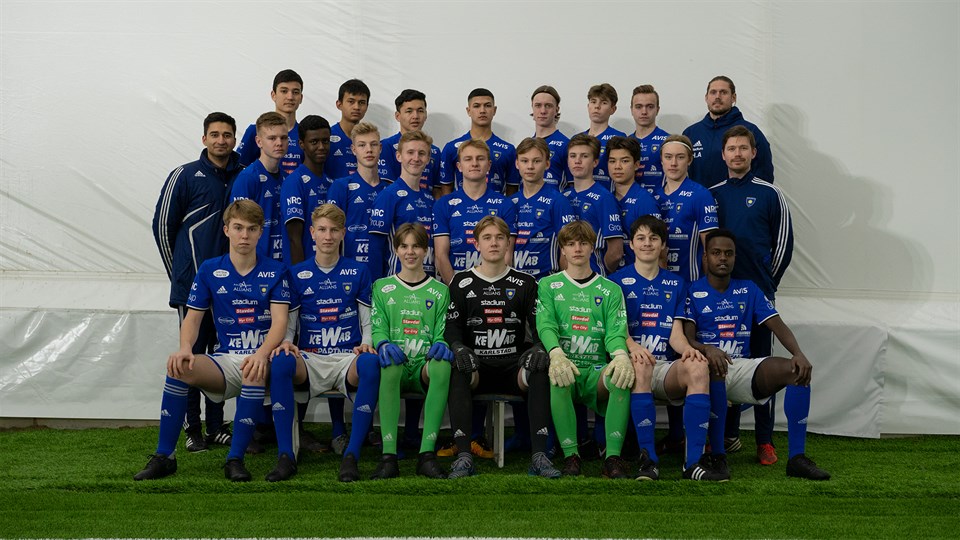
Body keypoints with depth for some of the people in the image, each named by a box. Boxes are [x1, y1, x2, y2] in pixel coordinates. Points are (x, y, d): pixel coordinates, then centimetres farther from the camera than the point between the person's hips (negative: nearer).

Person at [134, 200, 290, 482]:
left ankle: (235, 459, -30)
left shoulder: (275, 271, 3)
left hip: (261, 359, -2)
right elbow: (193, 318, 5)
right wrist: (185, 348, -18)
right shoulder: (209, 270, 9)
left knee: (254, 371, -39)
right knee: (179, 367, -27)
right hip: (225, 361, 2)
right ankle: (164, 456, -16)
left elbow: (280, 321, -8)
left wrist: (262, 353, -29)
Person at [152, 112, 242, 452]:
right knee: (193, 352, 1)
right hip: (193, 284, -3)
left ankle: (216, 426, 18)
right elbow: (163, 225, 3)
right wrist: (179, 270, 6)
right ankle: (192, 429, 8)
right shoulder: (185, 176, -2)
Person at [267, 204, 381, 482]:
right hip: (309, 360, 1)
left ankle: (351, 456, -34)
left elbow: (368, 321, 12)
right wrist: (286, 342, -11)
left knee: (371, 364, -37)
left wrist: (366, 345, -9)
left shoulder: (358, 272, 13)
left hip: (348, 358, 0)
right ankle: (285, 456, -30)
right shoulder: (297, 274, 13)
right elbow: (289, 323, 12)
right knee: (280, 363, -35)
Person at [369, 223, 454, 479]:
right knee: (391, 365, -38)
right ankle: (388, 456, -39)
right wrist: (384, 344, -16)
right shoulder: (382, 287, 16)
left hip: (425, 366, 0)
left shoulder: (440, 291, 17)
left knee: (442, 364, -36)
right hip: (397, 367, 0)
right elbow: (377, 328, 7)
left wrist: (441, 345, -14)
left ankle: (427, 453, -36)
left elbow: (442, 333, 10)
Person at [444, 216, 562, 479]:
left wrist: (539, 348, -17)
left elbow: (540, 326, 6)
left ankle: (539, 456, -31)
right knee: (458, 371, -35)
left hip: (514, 366, 1)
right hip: (477, 366, 0)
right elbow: (452, 326, 5)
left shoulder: (525, 283, 13)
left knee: (540, 372, -32)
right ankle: (463, 456, -36)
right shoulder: (462, 282, 12)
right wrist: (458, 347, -18)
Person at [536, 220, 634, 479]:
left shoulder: (610, 290, 17)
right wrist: (556, 353, -26)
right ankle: (570, 455, -28)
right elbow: (545, 325, -3)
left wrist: (620, 355, -23)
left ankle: (613, 456, -30)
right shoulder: (548, 285, 13)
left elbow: (615, 331, 3)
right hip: (566, 365, -1)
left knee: (622, 375, -33)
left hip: (597, 370, 1)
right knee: (558, 377, -37)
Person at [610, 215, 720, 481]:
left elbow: (676, 334, 11)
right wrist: (632, 346, -25)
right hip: (635, 367, -2)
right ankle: (648, 459, -36)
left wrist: (687, 348, -14)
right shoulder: (617, 281, 11)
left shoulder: (675, 284, 20)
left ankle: (693, 462, -35)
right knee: (640, 365, -40)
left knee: (698, 367, -32)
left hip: (667, 367, 3)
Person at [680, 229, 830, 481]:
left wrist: (798, 353, -14)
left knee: (798, 370, -22)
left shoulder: (748, 290, 17)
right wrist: (707, 349, -30)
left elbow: (777, 325, 6)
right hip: (709, 369, -4)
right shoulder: (693, 291, 5)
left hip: (743, 368, 4)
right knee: (715, 366, -42)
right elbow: (688, 339, -5)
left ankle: (797, 457, -21)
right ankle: (716, 454, -30)